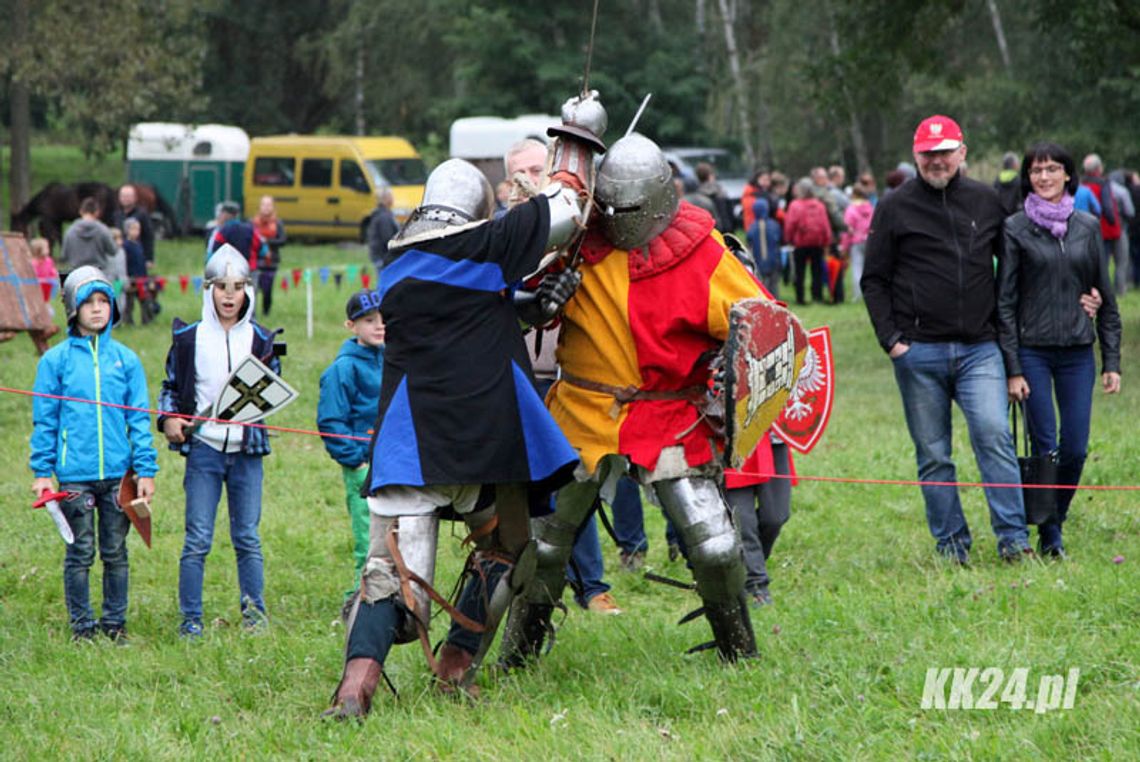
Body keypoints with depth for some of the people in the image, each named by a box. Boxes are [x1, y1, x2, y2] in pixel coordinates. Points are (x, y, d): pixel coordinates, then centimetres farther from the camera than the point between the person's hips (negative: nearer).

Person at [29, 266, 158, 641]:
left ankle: (115, 622, 18)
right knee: (80, 553, 3)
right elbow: (44, 420, 3)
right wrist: (42, 472, -2)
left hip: (119, 472, 2)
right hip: (74, 475, -2)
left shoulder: (125, 359, 6)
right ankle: (82, 625, 13)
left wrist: (146, 470, 1)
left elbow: (139, 418, 7)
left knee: (116, 552, 8)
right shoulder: (56, 360, 1)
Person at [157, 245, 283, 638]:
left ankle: (254, 614, 13)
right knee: (198, 540, -3)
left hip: (247, 450, 1)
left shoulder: (259, 339, 6)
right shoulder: (189, 338, 3)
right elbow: (170, 387, 12)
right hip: (204, 447, -1)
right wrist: (168, 418, -6)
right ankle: (190, 619, 3)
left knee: (248, 538, 4)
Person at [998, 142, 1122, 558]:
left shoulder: (1087, 227, 8)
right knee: (1045, 448, -6)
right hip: (1032, 351, -3)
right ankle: (1049, 538, 5)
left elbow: (1105, 296, 12)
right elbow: (1004, 301, -2)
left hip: (1078, 351, 3)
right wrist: (1012, 368, -8)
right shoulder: (1015, 229, -1)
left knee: (1075, 449, 0)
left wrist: (1112, 361, 7)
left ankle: (1056, 521, 19)